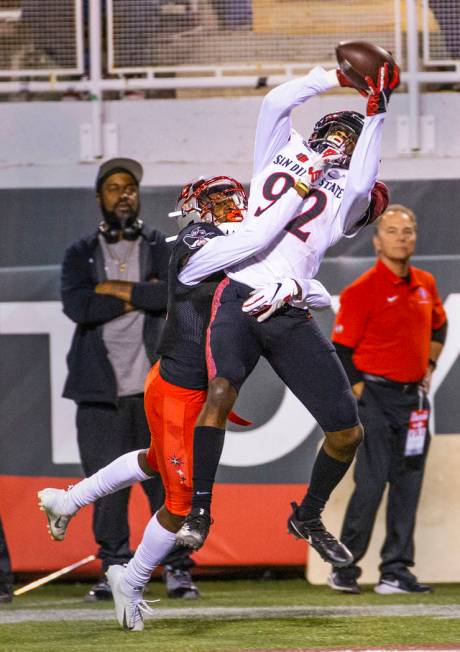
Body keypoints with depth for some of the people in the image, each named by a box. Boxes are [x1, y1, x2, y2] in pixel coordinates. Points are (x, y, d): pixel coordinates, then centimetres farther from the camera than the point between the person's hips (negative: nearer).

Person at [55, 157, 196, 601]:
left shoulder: (161, 249, 11)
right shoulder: (81, 255, 12)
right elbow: (77, 306, -7)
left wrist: (117, 290, -8)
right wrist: (141, 297, -7)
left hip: (155, 387, 0)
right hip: (101, 390, 1)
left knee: (167, 481, -3)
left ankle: (177, 569, 0)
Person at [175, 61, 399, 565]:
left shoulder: (345, 196, 14)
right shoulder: (280, 154, 18)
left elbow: (362, 185, -8)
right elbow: (276, 103, 6)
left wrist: (375, 115, -7)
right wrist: (338, 77, 8)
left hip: (289, 315, 2)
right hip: (238, 298, -2)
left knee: (347, 432, 0)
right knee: (222, 390, -28)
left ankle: (308, 518, 24)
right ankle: (198, 511, -21)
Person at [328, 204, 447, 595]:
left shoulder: (426, 285, 11)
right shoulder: (363, 290, -10)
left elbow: (438, 327, 30)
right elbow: (341, 352, -9)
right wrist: (361, 395, -12)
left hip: (414, 398, 6)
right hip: (376, 396, -6)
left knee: (408, 484, 4)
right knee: (372, 481, -11)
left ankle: (396, 571, 8)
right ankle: (345, 568, -2)